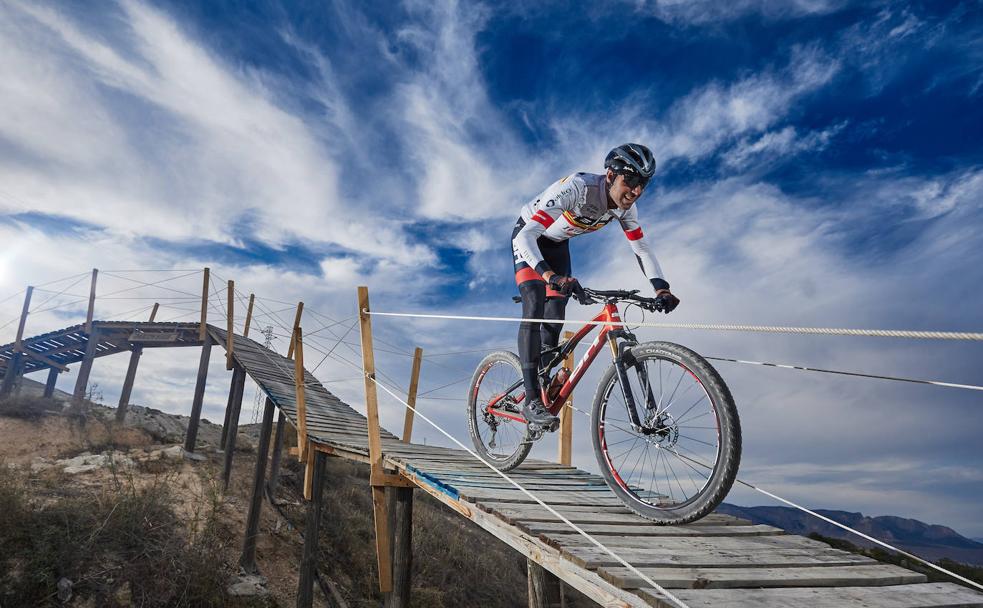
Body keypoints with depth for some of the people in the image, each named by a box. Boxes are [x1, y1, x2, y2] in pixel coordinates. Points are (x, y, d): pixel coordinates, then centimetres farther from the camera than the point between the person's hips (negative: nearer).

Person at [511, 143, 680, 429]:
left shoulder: (624, 206, -17)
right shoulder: (576, 188, -38)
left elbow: (642, 248, -8)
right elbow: (527, 236, -45)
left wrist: (661, 288, -24)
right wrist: (550, 275, -61)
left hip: (557, 244, 7)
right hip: (528, 238, -6)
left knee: (556, 314, 1)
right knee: (534, 308, -22)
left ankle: (545, 380, 21)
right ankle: (531, 401, -22)